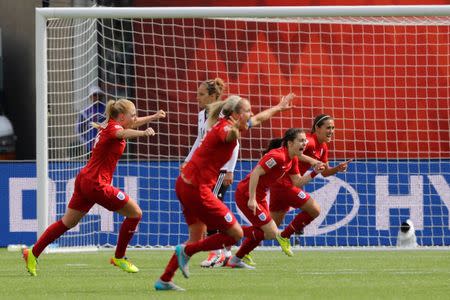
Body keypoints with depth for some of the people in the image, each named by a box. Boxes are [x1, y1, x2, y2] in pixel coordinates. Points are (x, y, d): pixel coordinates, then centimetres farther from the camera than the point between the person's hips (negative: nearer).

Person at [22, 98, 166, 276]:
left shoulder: (109, 125, 13)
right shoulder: (113, 127, -14)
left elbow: (133, 124, 35)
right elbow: (123, 133, -40)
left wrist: (153, 117, 32)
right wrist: (143, 133, -57)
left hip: (85, 180, 10)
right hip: (96, 184, -10)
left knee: (68, 222, 17)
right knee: (135, 213, -1)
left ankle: (33, 254, 19)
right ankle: (119, 258, 6)